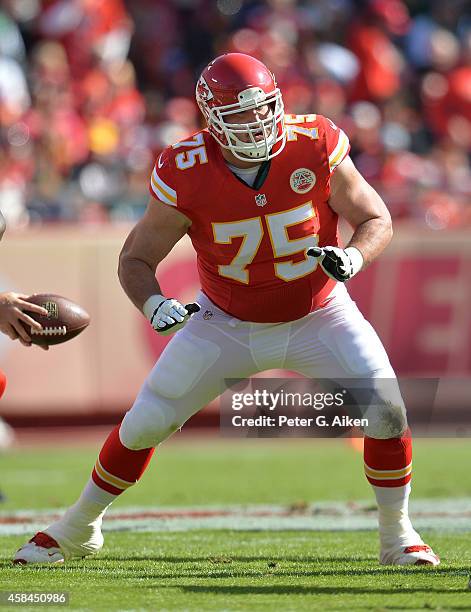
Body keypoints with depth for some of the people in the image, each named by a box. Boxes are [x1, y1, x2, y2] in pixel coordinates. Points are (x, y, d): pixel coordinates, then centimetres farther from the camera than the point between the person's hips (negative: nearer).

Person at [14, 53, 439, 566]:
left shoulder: (315, 147, -21)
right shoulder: (186, 176, -22)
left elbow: (377, 220, -10)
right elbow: (136, 259, -12)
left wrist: (353, 257, -33)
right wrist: (153, 304, -34)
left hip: (318, 318, 0)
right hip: (228, 325, 0)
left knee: (386, 413, -17)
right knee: (144, 425, 0)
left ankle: (398, 537, 5)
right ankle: (77, 530, 24)